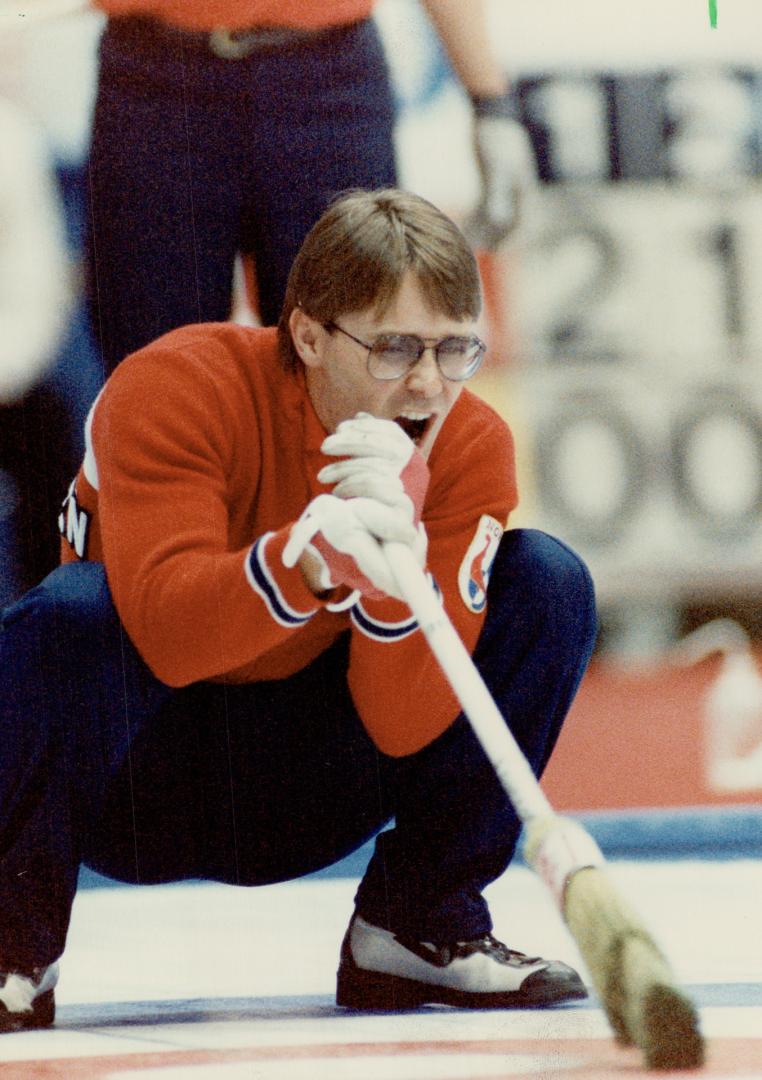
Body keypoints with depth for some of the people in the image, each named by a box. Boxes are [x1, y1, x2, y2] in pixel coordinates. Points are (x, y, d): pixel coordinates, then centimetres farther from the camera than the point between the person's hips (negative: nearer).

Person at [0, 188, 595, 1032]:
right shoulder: (181, 387, -22)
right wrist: (308, 558, -55)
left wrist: (392, 566, -40)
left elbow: (405, 729, -22)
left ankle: (418, 925, -5)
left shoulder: (471, 448, -12)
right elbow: (166, 633, -38)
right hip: (139, 791, -3)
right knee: (68, 614, -37)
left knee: (549, 583, -12)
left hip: (303, 795, 4)